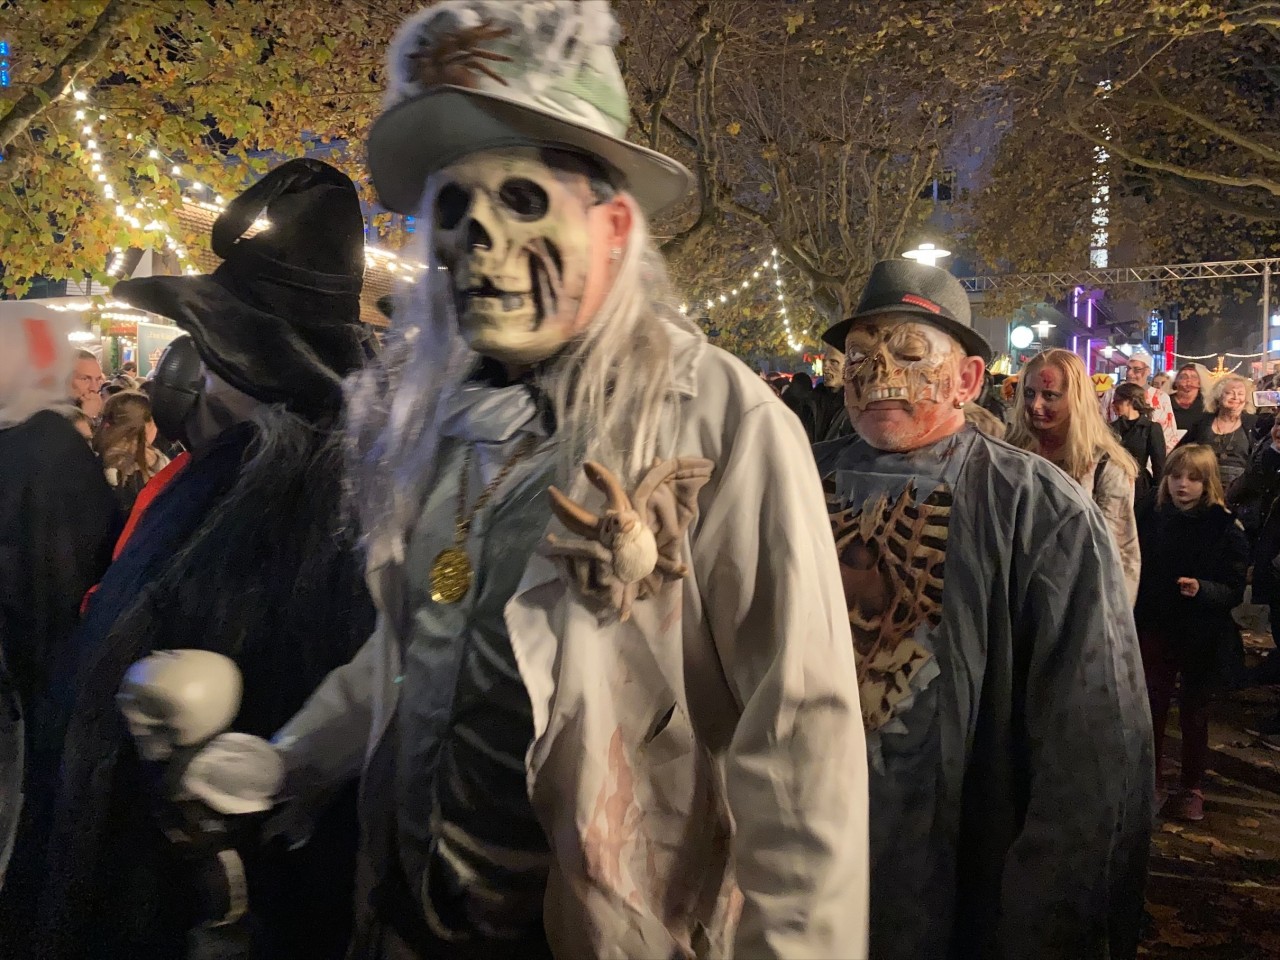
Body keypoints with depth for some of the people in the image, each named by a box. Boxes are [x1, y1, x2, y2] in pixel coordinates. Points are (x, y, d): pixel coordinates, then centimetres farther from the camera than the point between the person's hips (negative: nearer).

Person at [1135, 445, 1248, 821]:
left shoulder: (1226, 528, -11)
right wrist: (1134, 620, 0)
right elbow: (1138, 574, 4)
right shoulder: (1153, 519, -2)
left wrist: (1202, 590, -30)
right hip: (1156, 630, 3)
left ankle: (1193, 789, 25)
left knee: (1194, 713, 11)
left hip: (1203, 637, -2)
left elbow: (1234, 591, -12)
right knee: (1152, 708, 10)